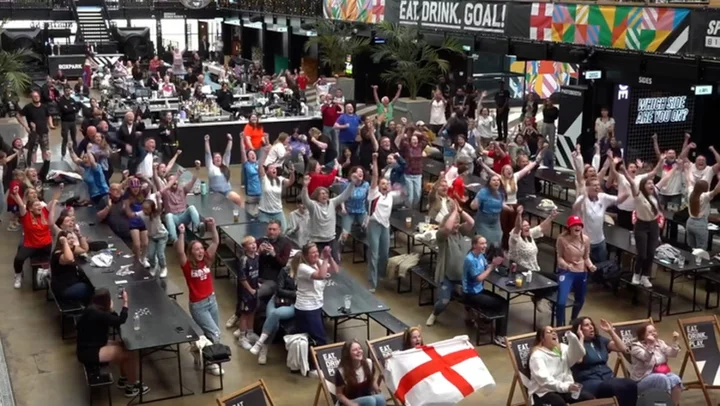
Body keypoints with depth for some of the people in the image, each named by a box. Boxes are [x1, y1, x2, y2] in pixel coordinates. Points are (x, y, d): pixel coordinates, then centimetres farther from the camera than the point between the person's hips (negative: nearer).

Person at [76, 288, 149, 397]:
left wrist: (110, 310, -6)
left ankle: (123, 379, 24)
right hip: (89, 353, -10)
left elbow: (113, 321, 9)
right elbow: (120, 321, -23)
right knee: (132, 353, -8)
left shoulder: (93, 310, 4)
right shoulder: (96, 314, -27)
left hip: (93, 346, 10)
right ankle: (131, 387, 7)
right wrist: (125, 302, -16)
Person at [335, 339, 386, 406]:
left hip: (367, 398, 5)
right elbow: (339, 394, -7)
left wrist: (378, 391, -6)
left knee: (381, 398, -30)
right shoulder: (341, 371, -17)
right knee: (371, 400, -34)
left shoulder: (368, 363, -5)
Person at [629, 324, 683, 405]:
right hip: (642, 380, -5)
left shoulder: (659, 343, 12)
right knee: (663, 379, -33)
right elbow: (646, 358, -23)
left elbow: (672, 354, 0)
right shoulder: (636, 346, -6)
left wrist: (675, 341, -13)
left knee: (675, 379, -25)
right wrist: (650, 345, -36)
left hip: (662, 373, 5)